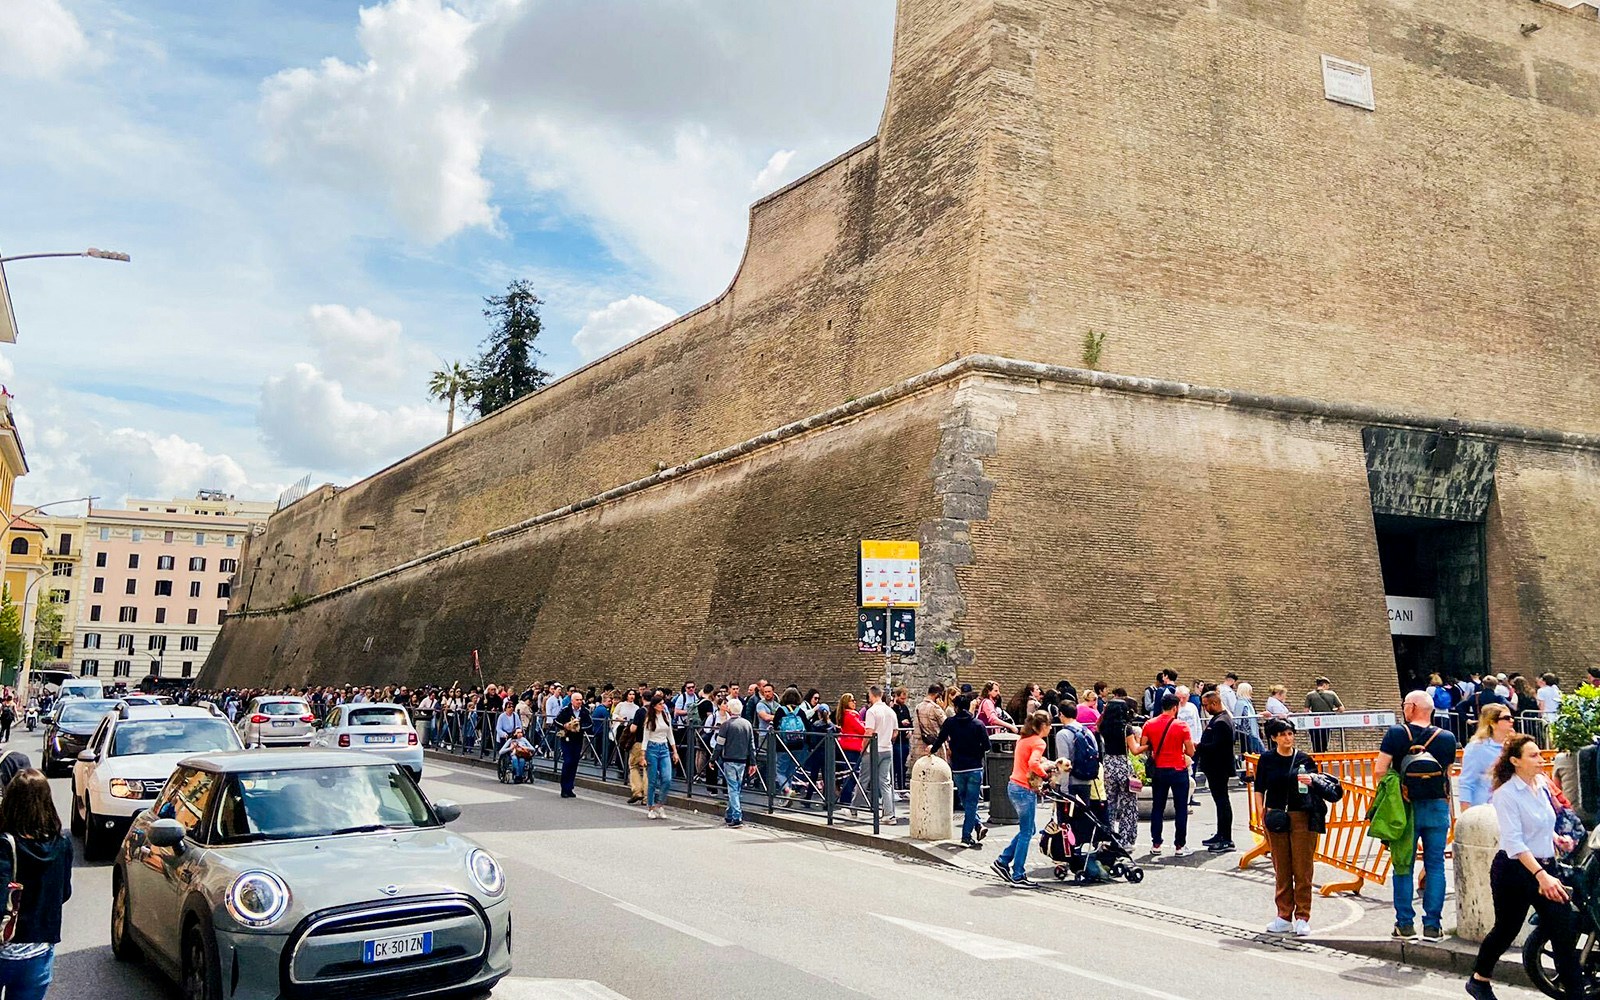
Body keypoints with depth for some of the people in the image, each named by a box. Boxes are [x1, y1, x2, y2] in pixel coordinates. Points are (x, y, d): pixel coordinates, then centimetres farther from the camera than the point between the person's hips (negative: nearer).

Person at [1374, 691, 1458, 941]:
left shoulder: (1396, 734, -8)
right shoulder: (1447, 738, -1)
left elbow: (1379, 772, -11)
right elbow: (1447, 774, 9)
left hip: (1406, 808, -1)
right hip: (1438, 807, 1)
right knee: (1435, 865, 8)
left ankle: (1405, 923, 9)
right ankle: (1432, 925, 8)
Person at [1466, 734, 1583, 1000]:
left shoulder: (1543, 784, 4)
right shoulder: (1506, 794, -17)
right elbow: (1514, 842, -23)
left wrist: (1556, 838, 3)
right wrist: (1541, 875, -31)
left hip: (1544, 867, 6)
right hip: (1515, 869, -6)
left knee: (1565, 932, 0)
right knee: (1506, 929, 10)